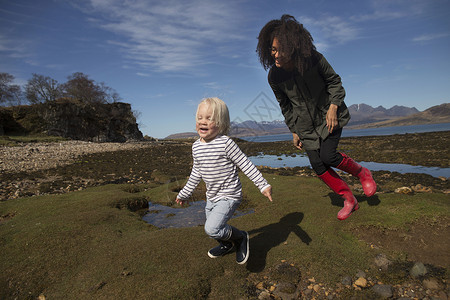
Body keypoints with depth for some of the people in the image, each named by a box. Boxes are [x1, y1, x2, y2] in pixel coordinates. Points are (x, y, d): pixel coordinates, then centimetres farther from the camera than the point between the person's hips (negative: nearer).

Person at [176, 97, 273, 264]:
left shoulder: (225, 143, -20)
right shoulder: (196, 146, 0)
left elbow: (245, 164, -14)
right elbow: (196, 173, 12)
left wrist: (263, 185, -16)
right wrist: (185, 193, 19)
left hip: (229, 196, -7)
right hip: (211, 197, 7)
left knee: (212, 229, -20)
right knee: (213, 228, 20)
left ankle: (241, 237, 9)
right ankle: (227, 245, 53)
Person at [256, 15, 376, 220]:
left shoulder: (313, 58, -17)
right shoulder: (274, 76, -10)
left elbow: (334, 81, -2)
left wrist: (333, 107, -16)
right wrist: (294, 131, 6)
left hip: (329, 114, -2)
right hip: (306, 124, 3)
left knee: (328, 155, -20)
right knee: (317, 165, -2)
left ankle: (362, 174, 13)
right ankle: (349, 200, 19)